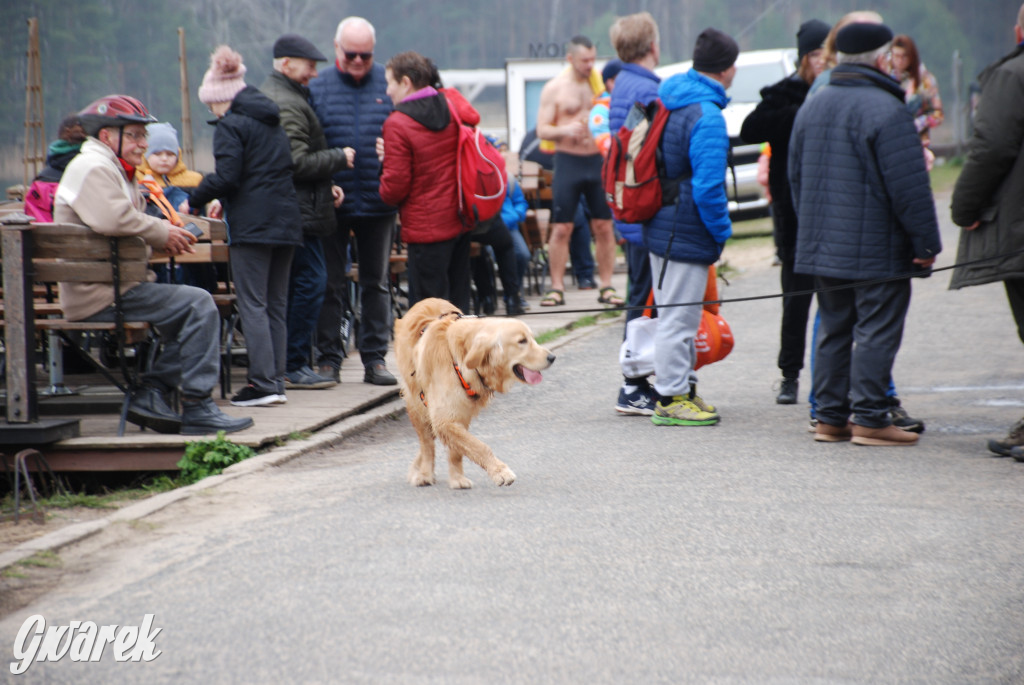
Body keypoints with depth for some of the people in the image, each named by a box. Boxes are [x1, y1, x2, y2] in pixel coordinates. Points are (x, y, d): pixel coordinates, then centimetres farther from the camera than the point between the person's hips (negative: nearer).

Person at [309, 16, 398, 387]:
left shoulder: (389, 85, 2)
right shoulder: (317, 88, 0)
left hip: (378, 203, 1)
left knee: (376, 283, 10)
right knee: (331, 284, 5)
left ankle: (375, 359, 18)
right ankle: (328, 359, 13)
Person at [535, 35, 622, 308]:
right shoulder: (555, 88, 1)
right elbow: (542, 130, -2)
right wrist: (565, 130, -21)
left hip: (598, 160, 2)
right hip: (568, 161, -2)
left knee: (604, 227, 2)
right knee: (561, 228, -3)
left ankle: (606, 286, 8)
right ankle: (557, 287, 3)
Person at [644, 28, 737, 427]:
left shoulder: (668, 101, 9)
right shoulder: (706, 117, -20)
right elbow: (707, 187, -25)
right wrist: (723, 231, -11)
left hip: (661, 228, 10)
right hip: (687, 235, -10)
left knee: (677, 315, 19)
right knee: (678, 318, -2)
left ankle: (682, 388, 29)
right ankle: (671, 399, 4)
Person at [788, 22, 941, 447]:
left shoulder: (811, 107, 11)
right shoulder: (885, 109, -14)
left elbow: (796, 177, 18)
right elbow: (909, 185, -16)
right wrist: (926, 241, -10)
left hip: (822, 248, 7)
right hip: (877, 250, -7)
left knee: (834, 330, 13)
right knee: (876, 332, -2)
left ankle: (830, 416, 15)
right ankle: (869, 419, -3)